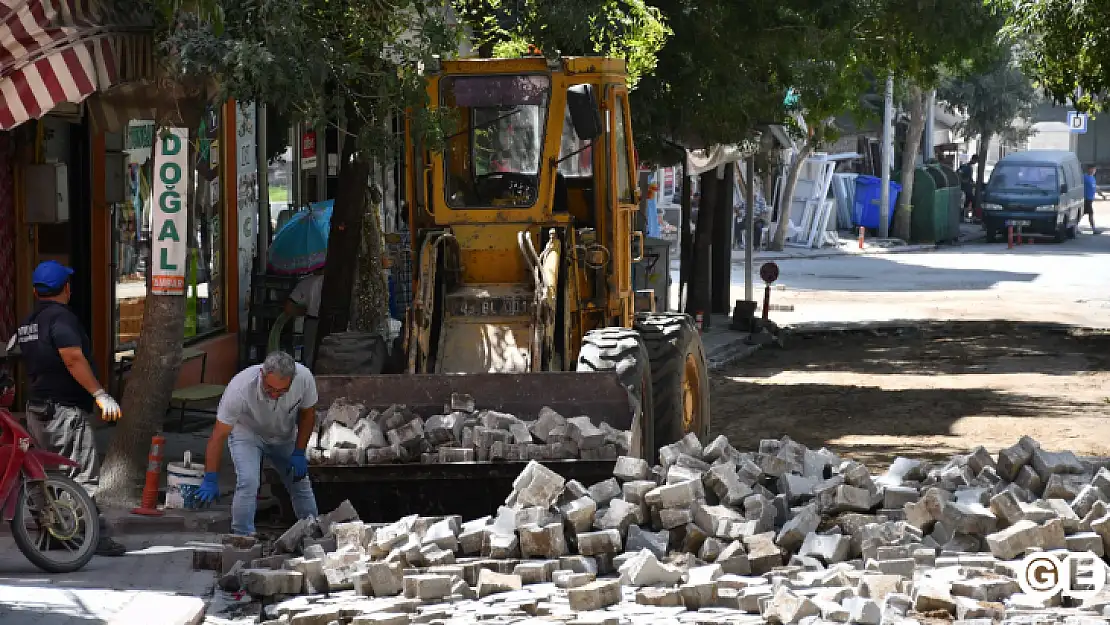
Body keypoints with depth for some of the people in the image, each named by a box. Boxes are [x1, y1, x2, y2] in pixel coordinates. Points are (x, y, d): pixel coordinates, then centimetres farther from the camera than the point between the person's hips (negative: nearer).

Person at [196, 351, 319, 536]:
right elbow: (219, 435, -34)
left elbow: (307, 414, -8)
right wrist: (211, 480, -37)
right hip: (247, 433, -4)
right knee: (248, 482, -25)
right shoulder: (241, 388, -39)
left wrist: (299, 453, -12)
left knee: (300, 482, 11)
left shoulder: (304, 378, -31)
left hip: (285, 437, 4)